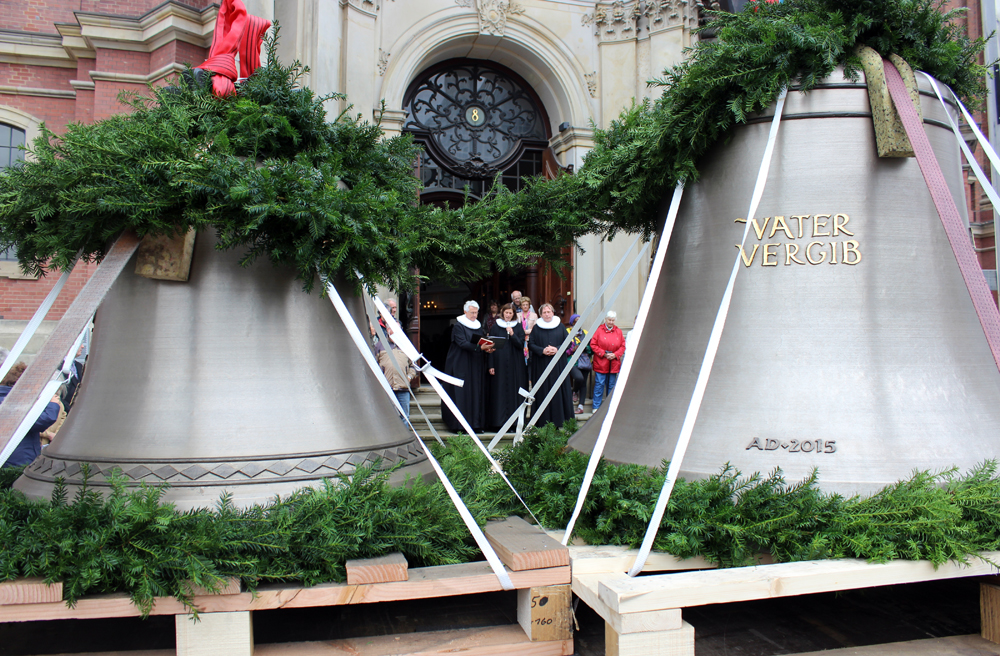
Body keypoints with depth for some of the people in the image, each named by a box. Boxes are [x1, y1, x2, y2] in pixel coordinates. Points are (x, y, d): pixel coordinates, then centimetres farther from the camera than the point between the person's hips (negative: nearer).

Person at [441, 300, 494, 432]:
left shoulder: (478, 326, 15)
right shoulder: (458, 326, -6)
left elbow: (481, 342, 16)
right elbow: (462, 343, -19)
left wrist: (486, 348, -7)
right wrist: (479, 347, -30)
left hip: (476, 366, 7)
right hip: (461, 365, -6)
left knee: (477, 394, 5)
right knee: (461, 394, -6)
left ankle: (476, 424, 10)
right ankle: (459, 425, -3)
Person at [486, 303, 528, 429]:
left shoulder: (518, 327, 8)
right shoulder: (495, 327, 5)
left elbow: (521, 345, 0)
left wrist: (512, 335, -16)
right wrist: (490, 365, -5)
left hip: (515, 365, 1)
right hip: (499, 364, -1)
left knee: (514, 393, 0)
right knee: (499, 393, -2)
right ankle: (498, 421, 3)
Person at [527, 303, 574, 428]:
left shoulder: (560, 326, 7)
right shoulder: (536, 328, 6)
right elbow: (530, 344, 1)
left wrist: (557, 349, -12)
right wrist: (542, 350, -15)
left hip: (558, 365, 1)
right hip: (541, 365, -1)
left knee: (559, 391, 0)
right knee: (543, 392, -2)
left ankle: (559, 420, 7)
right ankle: (544, 421, 2)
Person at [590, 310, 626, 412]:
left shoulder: (618, 331, 9)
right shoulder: (599, 330, -3)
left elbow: (623, 346, 8)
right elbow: (593, 345, -5)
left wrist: (615, 355, -8)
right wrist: (604, 354, -12)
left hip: (614, 364, 4)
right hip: (601, 363, -4)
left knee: (611, 386, 9)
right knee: (599, 384, -3)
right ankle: (596, 407, 5)